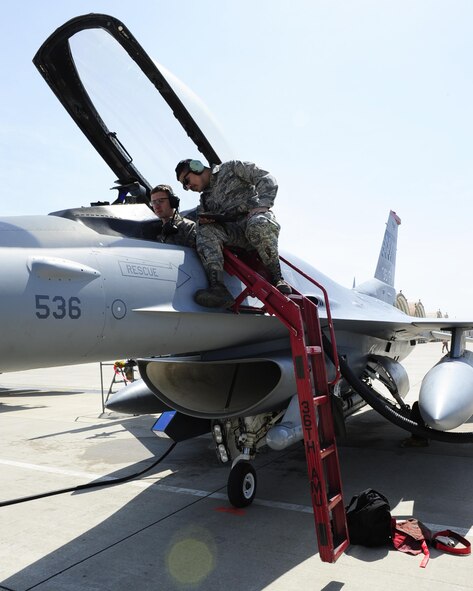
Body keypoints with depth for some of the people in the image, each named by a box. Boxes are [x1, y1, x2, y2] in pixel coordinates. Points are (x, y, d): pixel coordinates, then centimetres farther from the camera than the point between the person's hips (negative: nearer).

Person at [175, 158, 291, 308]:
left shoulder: (231, 168, 13)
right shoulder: (205, 199, 29)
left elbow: (267, 179, 2)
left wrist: (261, 205, -16)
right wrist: (203, 220, -8)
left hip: (256, 218, -4)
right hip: (233, 233, 4)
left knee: (258, 225, -39)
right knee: (205, 229, -23)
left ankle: (276, 279, -24)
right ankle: (218, 288, -39)